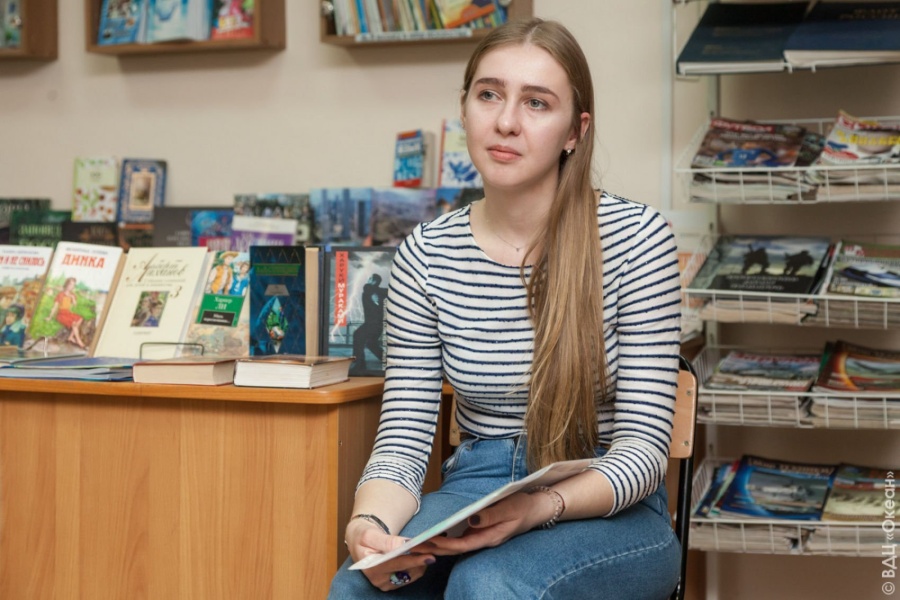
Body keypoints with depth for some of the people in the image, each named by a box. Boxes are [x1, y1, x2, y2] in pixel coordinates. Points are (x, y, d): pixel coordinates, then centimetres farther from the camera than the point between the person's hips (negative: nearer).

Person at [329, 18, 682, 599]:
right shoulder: (426, 255, 0)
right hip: (474, 486, 2)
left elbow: (643, 447, -9)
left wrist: (537, 508, -29)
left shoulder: (636, 239, -8)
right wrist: (368, 524, -25)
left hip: (609, 509, -2)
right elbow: (401, 440, -1)